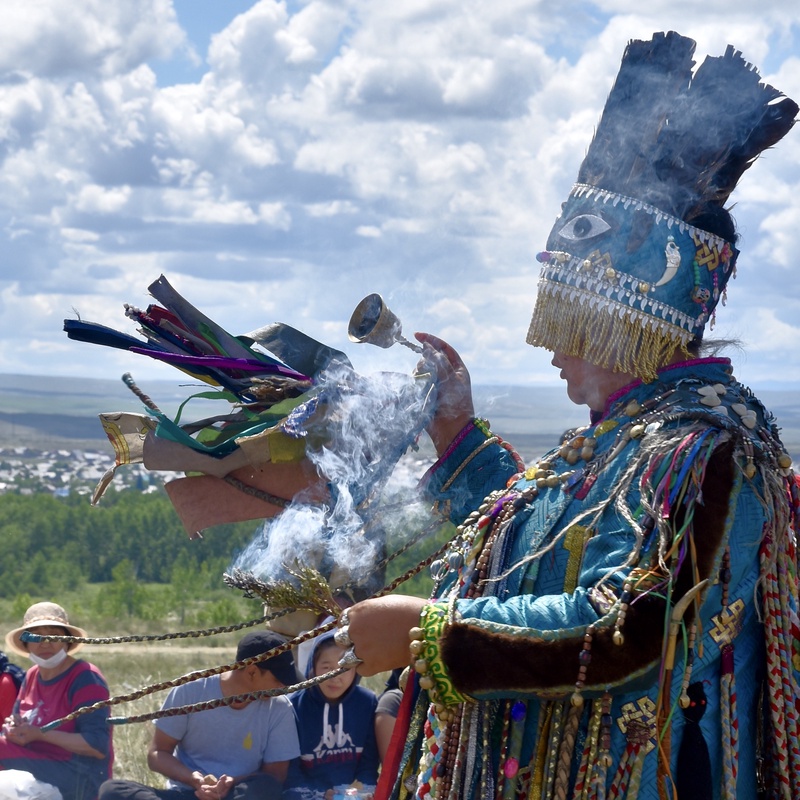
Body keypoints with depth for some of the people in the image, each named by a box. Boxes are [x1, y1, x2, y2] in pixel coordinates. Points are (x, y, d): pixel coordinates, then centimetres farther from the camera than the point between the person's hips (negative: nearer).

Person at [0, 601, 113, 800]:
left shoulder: (85, 679, -9)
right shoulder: (32, 677, 13)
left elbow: (98, 746, -16)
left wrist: (39, 734, -18)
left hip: (80, 780, -7)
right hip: (41, 771, 7)